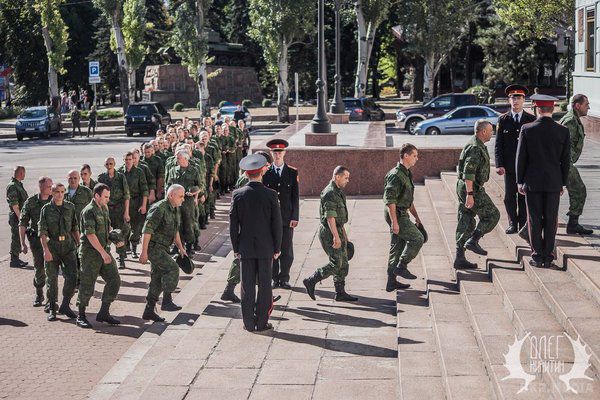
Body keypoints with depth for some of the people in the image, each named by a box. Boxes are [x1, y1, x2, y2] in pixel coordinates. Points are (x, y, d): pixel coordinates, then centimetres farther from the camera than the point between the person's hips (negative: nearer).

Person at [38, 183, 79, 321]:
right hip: (52, 247, -2)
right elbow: (42, 231, -6)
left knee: (72, 276, -8)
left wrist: (79, 244, 11)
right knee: (52, 279, 3)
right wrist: (46, 250, -14)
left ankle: (65, 306, 6)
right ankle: (52, 309, 15)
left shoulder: (70, 207, 6)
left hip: (68, 246, 2)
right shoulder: (46, 209, -2)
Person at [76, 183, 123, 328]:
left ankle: (104, 313, 12)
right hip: (90, 253, -8)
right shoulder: (89, 211, -15)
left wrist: (116, 240, 7)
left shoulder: (105, 208, 12)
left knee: (114, 280, 3)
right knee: (87, 285, -1)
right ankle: (81, 316, 12)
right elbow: (90, 235, -21)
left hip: (104, 251, 8)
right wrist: (103, 252, -24)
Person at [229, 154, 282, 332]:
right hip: (266, 248, -1)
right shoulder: (270, 195, -8)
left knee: (248, 286, 7)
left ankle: (249, 323, 11)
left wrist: (236, 248, 7)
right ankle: (262, 322, 9)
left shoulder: (238, 194, -5)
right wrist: (277, 248, 4)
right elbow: (277, 224, -5)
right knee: (265, 285, 6)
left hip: (245, 248, 1)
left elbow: (233, 224, -1)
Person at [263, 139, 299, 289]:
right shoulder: (265, 173, 4)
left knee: (286, 250, 3)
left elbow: (295, 196, 4)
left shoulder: (292, 172, 5)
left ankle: (284, 278, 13)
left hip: (287, 217, 0)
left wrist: (295, 217, -3)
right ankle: (275, 278, 13)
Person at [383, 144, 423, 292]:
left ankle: (392, 282, 14)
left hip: (402, 214, 10)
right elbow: (390, 200, -22)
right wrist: (394, 222, -24)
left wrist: (416, 216, 24)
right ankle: (401, 267, -1)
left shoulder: (406, 174, 15)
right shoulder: (396, 175, -17)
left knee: (397, 247, 10)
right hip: (397, 216, -10)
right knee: (417, 239, -9)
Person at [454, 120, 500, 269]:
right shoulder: (475, 148, -17)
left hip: (464, 187, 10)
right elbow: (468, 172, -25)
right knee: (492, 215, 1)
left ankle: (460, 258, 9)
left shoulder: (477, 145, 16)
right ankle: (473, 241, -3)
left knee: (465, 222, 9)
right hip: (472, 189, -10)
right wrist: (470, 194, -28)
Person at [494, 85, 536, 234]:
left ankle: (523, 223, 14)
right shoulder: (503, 120, 4)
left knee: (524, 195, 4)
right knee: (509, 196, 3)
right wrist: (499, 164, -8)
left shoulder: (531, 119, 4)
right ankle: (512, 224, 15)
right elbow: (498, 144, 2)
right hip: (509, 165, 0)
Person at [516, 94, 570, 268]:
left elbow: (521, 158, -4)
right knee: (551, 220, 7)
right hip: (554, 182, 1)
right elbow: (566, 160, 1)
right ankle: (548, 257, 11)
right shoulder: (563, 131, -4)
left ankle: (537, 256, 9)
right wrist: (563, 183, 11)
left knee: (534, 220, 6)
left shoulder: (527, 129, -7)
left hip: (532, 182, -1)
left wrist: (520, 181, 5)